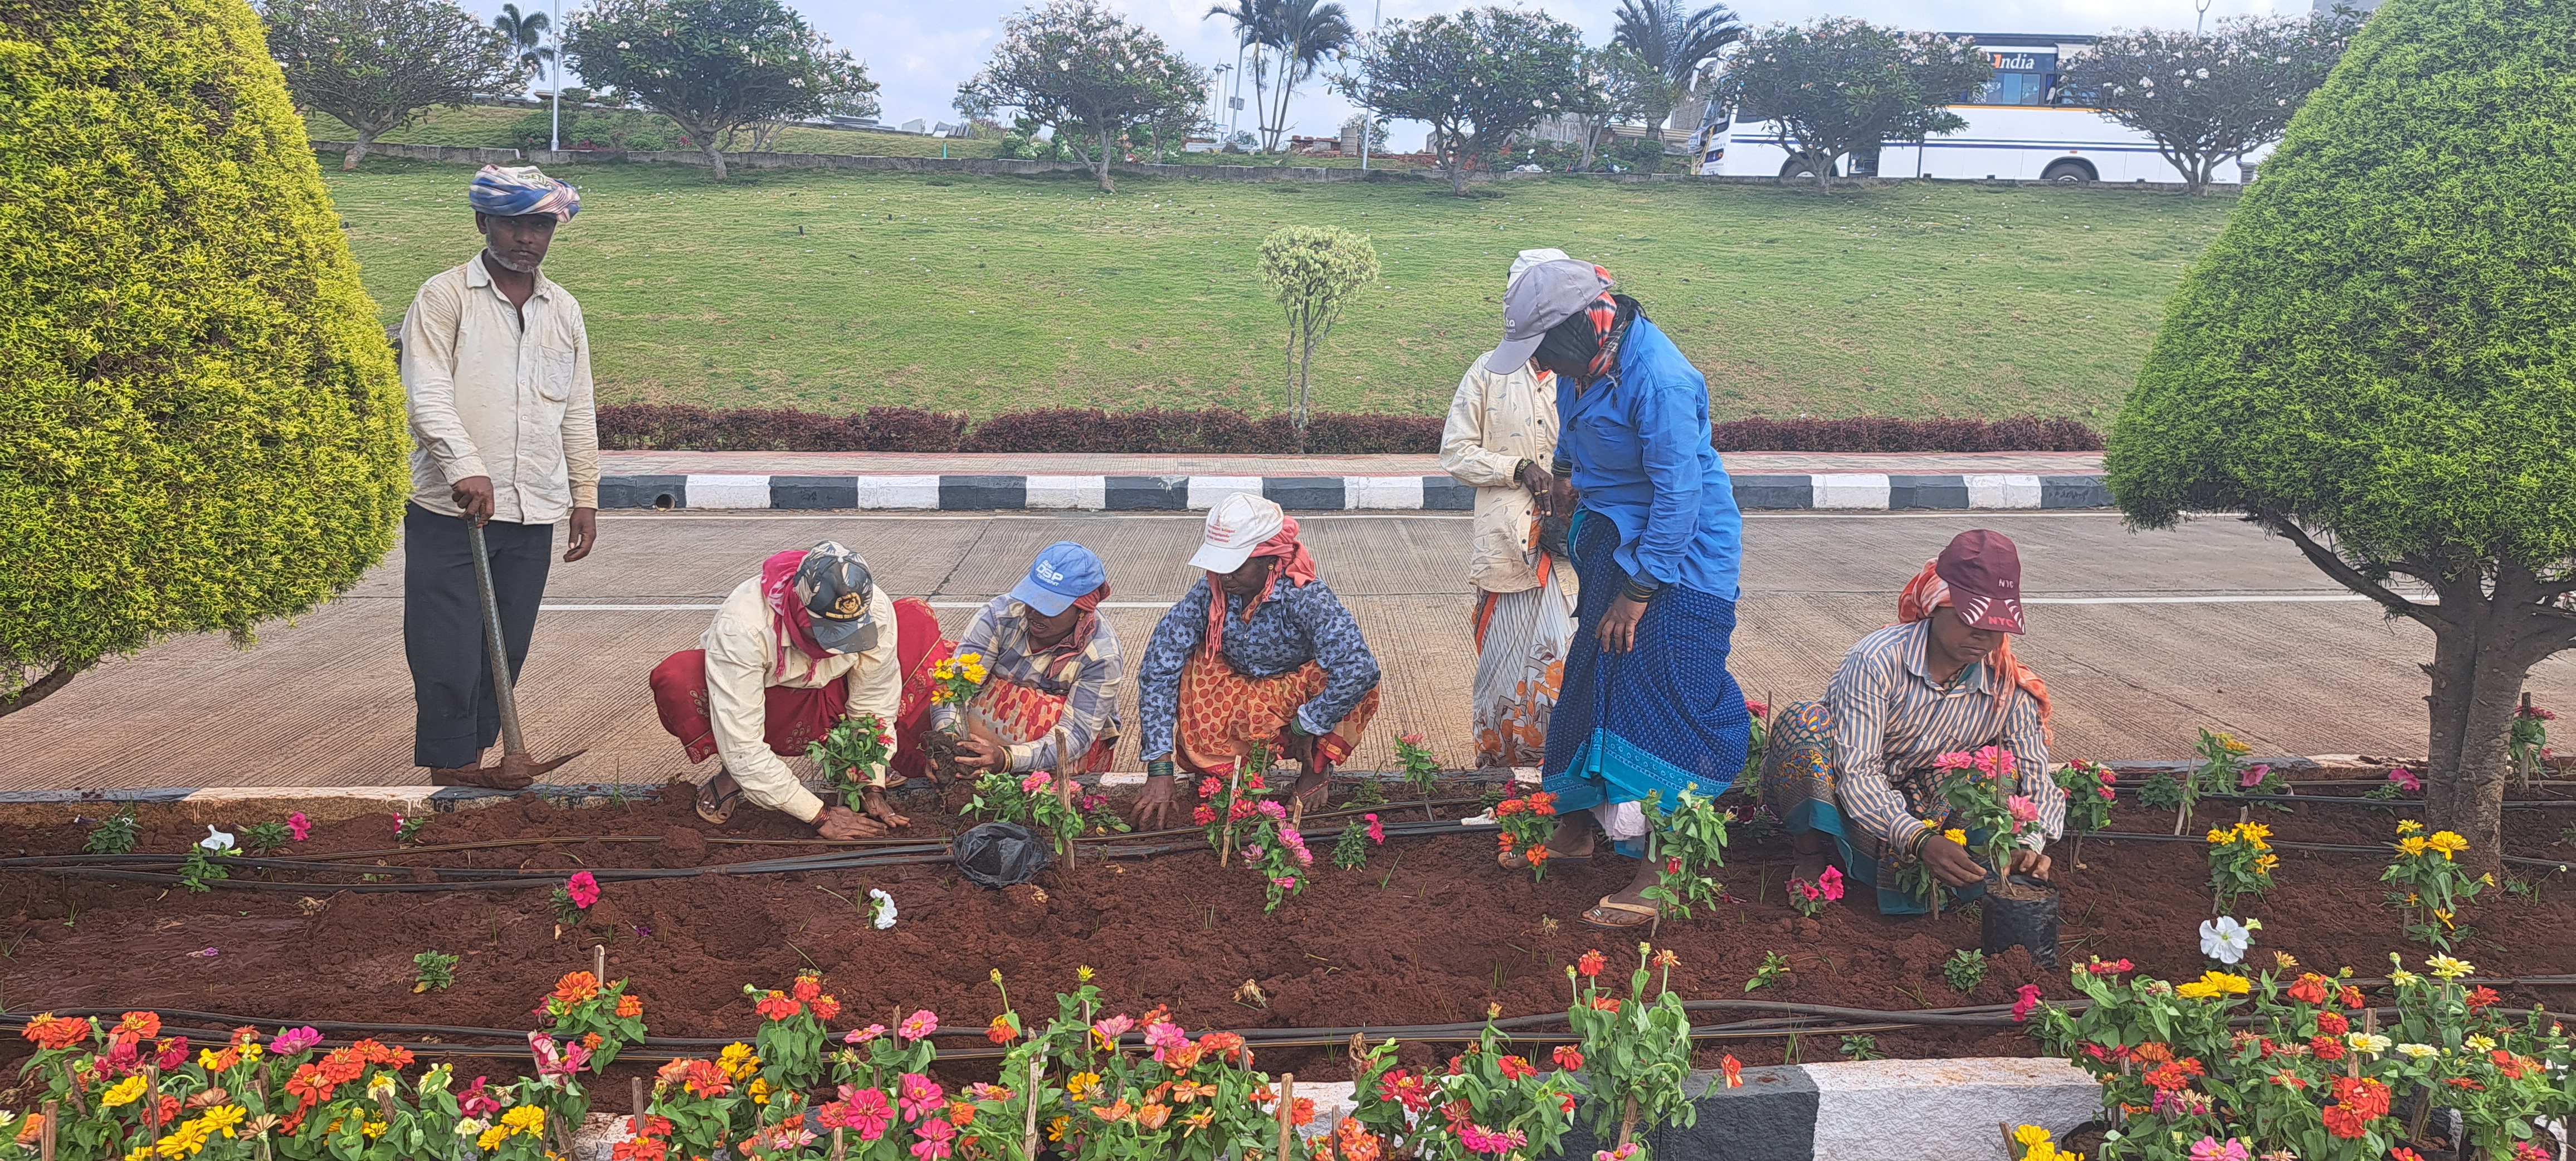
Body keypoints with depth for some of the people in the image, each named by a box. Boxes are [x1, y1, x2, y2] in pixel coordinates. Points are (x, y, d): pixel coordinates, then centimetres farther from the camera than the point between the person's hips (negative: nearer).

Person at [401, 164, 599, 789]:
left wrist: (585, 496, 14)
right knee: (448, 647, -3)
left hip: (533, 511, 5)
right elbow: (427, 394, -12)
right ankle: (448, 765, 7)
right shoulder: (444, 298, -1)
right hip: (450, 509, -4)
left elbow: (578, 412, 18)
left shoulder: (564, 309, 15)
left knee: (507, 648, 9)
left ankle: (473, 754, 20)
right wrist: (466, 467, -26)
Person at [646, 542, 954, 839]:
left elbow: (875, 704, -14)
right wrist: (820, 816, -32)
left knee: (917, 621, -15)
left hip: (828, 709, 3)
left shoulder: (875, 609, -27)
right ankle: (733, 776, -7)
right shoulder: (741, 626, -37)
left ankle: (903, 761, -2)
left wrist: (873, 790, -21)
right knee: (674, 679, -36)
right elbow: (742, 747, -34)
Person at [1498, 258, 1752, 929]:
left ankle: (1658, 875, -3)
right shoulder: (1585, 358, -4)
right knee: (1592, 685, 15)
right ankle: (1577, 829, 30)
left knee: (1661, 707, -8)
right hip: (1611, 537, 9)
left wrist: (1637, 593, -21)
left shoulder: (1658, 381, -29)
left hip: (1679, 554, -9)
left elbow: (1679, 497, -26)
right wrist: (1564, 468, 34)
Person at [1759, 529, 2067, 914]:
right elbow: (1857, 774, -30)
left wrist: (2032, 844, -34)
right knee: (1805, 721, -34)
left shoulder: (2009, 689, -10)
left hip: (1913, 804, 3)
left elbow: (2039, 783, -10)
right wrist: (1920, 841, -45)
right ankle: (1811, 856, -15)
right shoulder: (1876, 661, -25)